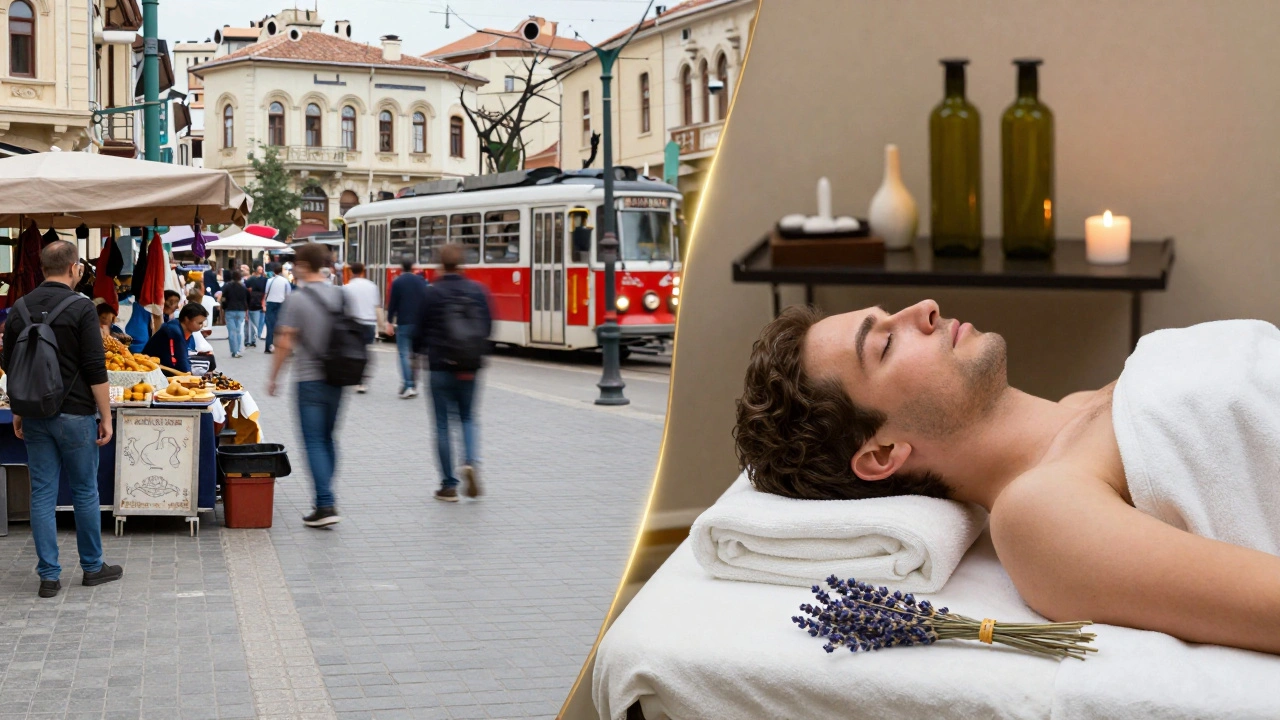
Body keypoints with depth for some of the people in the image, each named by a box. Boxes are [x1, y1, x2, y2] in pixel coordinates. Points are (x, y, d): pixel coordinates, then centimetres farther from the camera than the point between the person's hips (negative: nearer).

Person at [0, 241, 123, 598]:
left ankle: (49, 576, 8)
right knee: (85, 492, 8)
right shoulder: (80, 307, -11)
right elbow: (96, 369, -13)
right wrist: (105, 417, -6)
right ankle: (93, 567, 19)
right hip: (74, 414, -5)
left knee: (42, 494, 6)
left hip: (35, 416, 5)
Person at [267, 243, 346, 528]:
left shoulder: (297, 300, -10)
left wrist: (273, 377, -1)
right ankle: (325, 498, 21)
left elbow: (285, 344, -12)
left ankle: (326, 505, -12)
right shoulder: (339, 296, 6)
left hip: (309, 379, -6)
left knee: (314, 442, -4)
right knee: (328, 438, 16)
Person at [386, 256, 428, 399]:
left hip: (403, 323, -4)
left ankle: (407, 386, -15)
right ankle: (414, 386, 15)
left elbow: (392, 303, -7)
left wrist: (390, 322, 0)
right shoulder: (421, 281, 6)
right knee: (415, 354, 12)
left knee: (404, 354, -4)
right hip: (419, 322, 4)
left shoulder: (397, 282, -6)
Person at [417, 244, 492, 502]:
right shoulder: (478, 290, 0)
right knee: (466, 417, 19)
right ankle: (470, 461, -8)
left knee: (443, 423, 5)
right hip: (469, 366, 3)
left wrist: (424, 351, 17)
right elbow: (488, 327, 5)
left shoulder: (431, 292, -9)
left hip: (441, 365, -3)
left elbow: (422, 328, -2)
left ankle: (449, 486, 5)